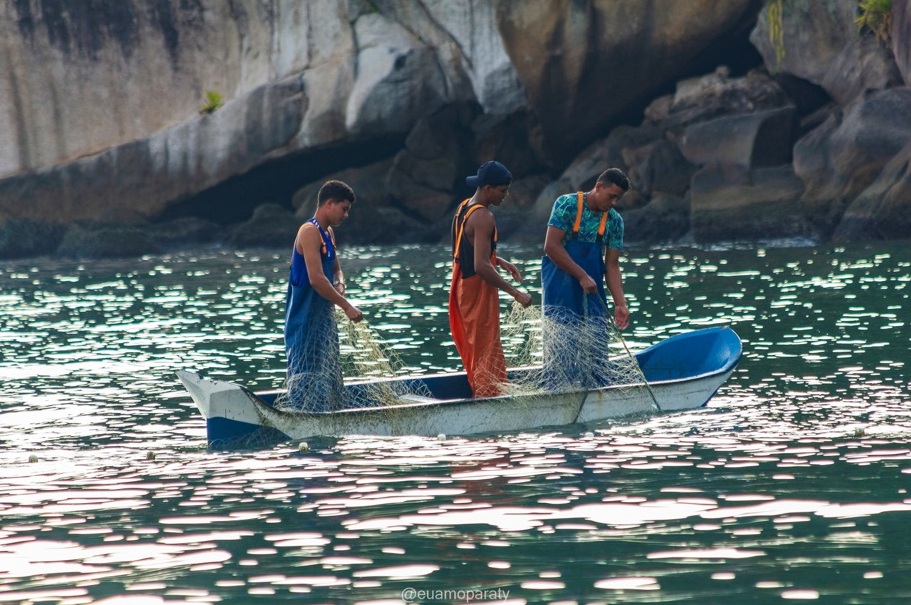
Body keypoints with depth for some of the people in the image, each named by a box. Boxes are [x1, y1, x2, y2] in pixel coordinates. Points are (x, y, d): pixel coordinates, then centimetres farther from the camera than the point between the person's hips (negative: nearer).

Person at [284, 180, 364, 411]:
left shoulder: (328, 233, 14)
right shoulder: (310, 232, -16)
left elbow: (336, 269, 23)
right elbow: (316, 279, -25)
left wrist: (339, 285, -1)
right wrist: (347, 307, -22)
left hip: (323, 318, 10)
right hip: (305, 320, -10)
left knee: (329, 377, 13)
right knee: (307, 376, -9)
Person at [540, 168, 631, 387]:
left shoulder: (615, 221, 5)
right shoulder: (567, 205, -11)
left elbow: (612, 266, 5)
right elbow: (551, 246, -17)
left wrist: (620, 303, -6)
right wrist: (582, 276, -19)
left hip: (593, 293, 6)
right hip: (561, 291, -6)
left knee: (596, 349, 6)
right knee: (560, 346, -8)